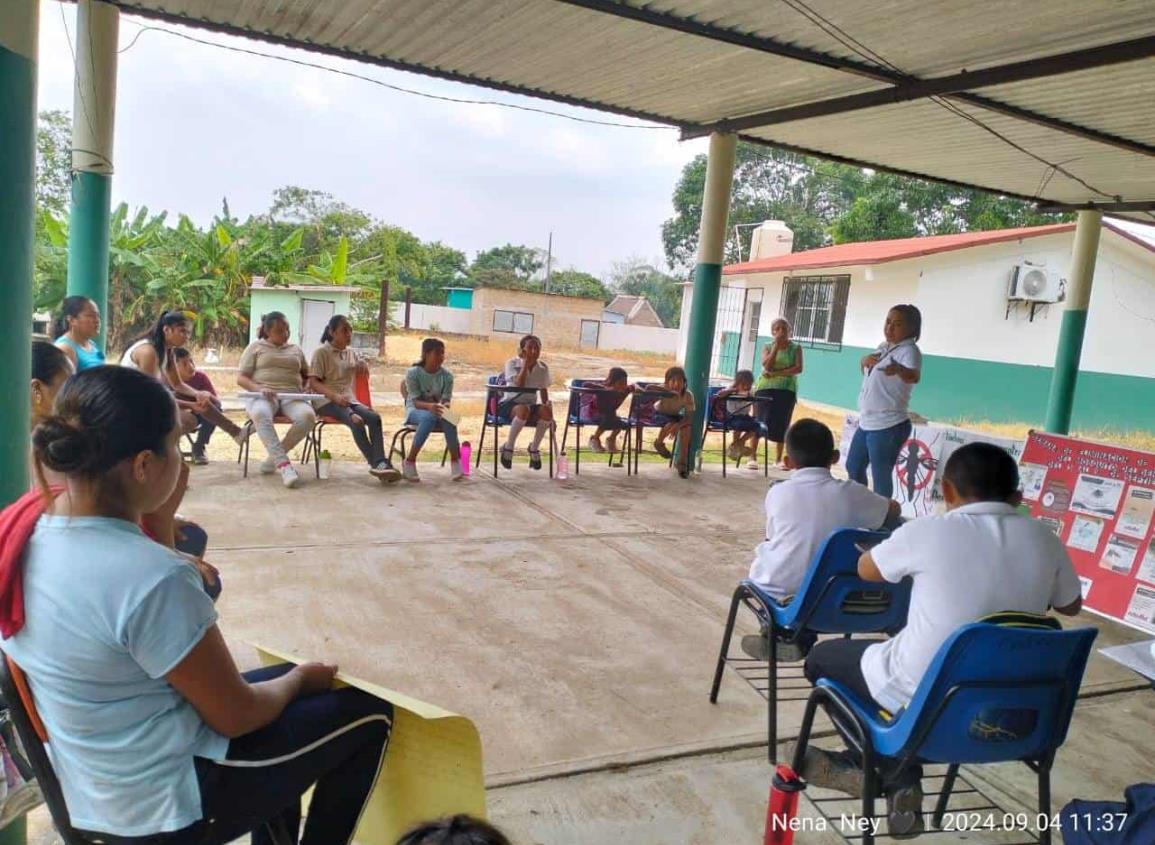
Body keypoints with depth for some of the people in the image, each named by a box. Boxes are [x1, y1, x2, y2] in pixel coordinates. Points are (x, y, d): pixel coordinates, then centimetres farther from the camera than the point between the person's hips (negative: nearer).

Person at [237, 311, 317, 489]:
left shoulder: (295, 349, 23)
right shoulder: (255, 347, 13)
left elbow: (307, 374, 32)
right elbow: (241, 378, 6)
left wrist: (302, 386, 8)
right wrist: (259, 388, -15)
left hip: (291, 396, 3)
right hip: (262, 396, -3)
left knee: (308, 416, -34)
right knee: (260, 414, -41)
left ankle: (274, 457, -18)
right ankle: (284, 465, -45)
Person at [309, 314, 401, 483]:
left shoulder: (351, 353, 19)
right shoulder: (321, 352, 1)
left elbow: (364, 372, 35)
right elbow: (313, 383, -9)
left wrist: (364, 364, 8)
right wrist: (335, 396, -26)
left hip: (349, 399, 6)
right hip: (327, 401, -6)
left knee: (374, 417, -25)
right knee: (357, 421, -35)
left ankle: (380, 463, -38)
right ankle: (376, 464, -38)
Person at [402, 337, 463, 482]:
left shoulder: (447, 375, -5)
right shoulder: (413, 373, -13)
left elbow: (446, 400, -11)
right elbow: (416, 401, -20)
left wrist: (445, 408, -36)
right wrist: (430, 406, -42)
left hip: (437, 411, 2)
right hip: (415, 411, -2)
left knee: (447, 418, -35)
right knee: (429, 417, -39)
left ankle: (455, 461, -22)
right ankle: (409, 461, -28)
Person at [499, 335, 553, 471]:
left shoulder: (543, 367, 5)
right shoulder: (512, 363, -7)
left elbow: (543, 390, 15)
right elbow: (519, 385, -22)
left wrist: (546, 404, -3)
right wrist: (526, 363, -18)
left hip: (531, 404, 4)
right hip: (510, 404, -4)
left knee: (546, 411, -31)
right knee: (523, 410, -40)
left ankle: (534, 448, -9)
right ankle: (508, 447, -19)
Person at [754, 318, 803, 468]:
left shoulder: (796, 348, 4)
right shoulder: (767, 347, 4)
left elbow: (798, 369, -9)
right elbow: (767, 366, -12)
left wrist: (775, 374, -16)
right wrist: (777, 345, -13)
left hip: (786, 390, 0)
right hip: (765, 388, 0)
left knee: (781, 423, 1)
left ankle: (778, 458, 10)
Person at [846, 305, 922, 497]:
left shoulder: (909, 350, -16)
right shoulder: (883, 347, 10)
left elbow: (914, 376, -37)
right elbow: (865, 370, 24)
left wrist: (898, 369, -60)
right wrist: (865, 360, 0)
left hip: (889, 426, -9)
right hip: (866, 422, 10)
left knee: (881, 476, -7)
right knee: (853, 467, 20)